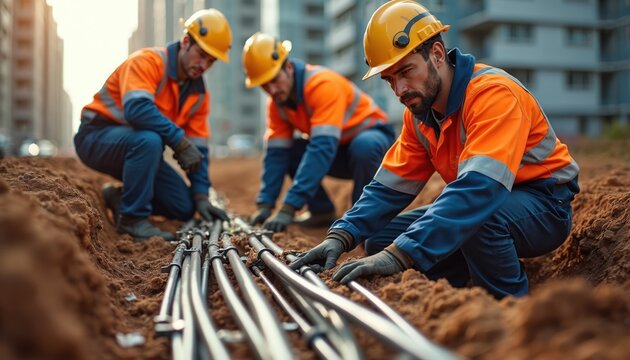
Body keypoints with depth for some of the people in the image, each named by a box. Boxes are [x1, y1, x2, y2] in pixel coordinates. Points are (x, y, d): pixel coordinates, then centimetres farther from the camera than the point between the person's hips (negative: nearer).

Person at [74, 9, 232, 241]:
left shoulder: (199, 93, 1)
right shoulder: (148, 61, -21)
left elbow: (198, 148, 1)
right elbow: (136, 109, -39)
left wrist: (201, 196, -8)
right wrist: (180, 141, -35)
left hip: (139, 145, 7)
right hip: (98, 136, -7)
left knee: (185, 208, -3)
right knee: (149, 140, -39)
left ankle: (119, 198, 14)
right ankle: (132, 218, -23)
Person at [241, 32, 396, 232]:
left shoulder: (323, 84, -31)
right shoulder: (277, 102, -8)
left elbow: (322, 147, -40)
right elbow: (276, 152, -8)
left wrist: (288, 208, -43)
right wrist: (265, 204, -20)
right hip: (337, 150, 6)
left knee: (363, 146, -39)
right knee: (286, 151, -14)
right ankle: (322, 210, 0)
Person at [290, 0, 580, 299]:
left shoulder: (492, 92, -26)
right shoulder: (419, 113, -1)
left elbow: (479, 188, -39)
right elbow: (390, 186, -2)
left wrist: (400, 254, -46)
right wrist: (342, 236, -20)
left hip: (545, 206, -7)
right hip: (486, 206, 7)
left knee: (478, 216, -40)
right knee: (379, 239, -3)